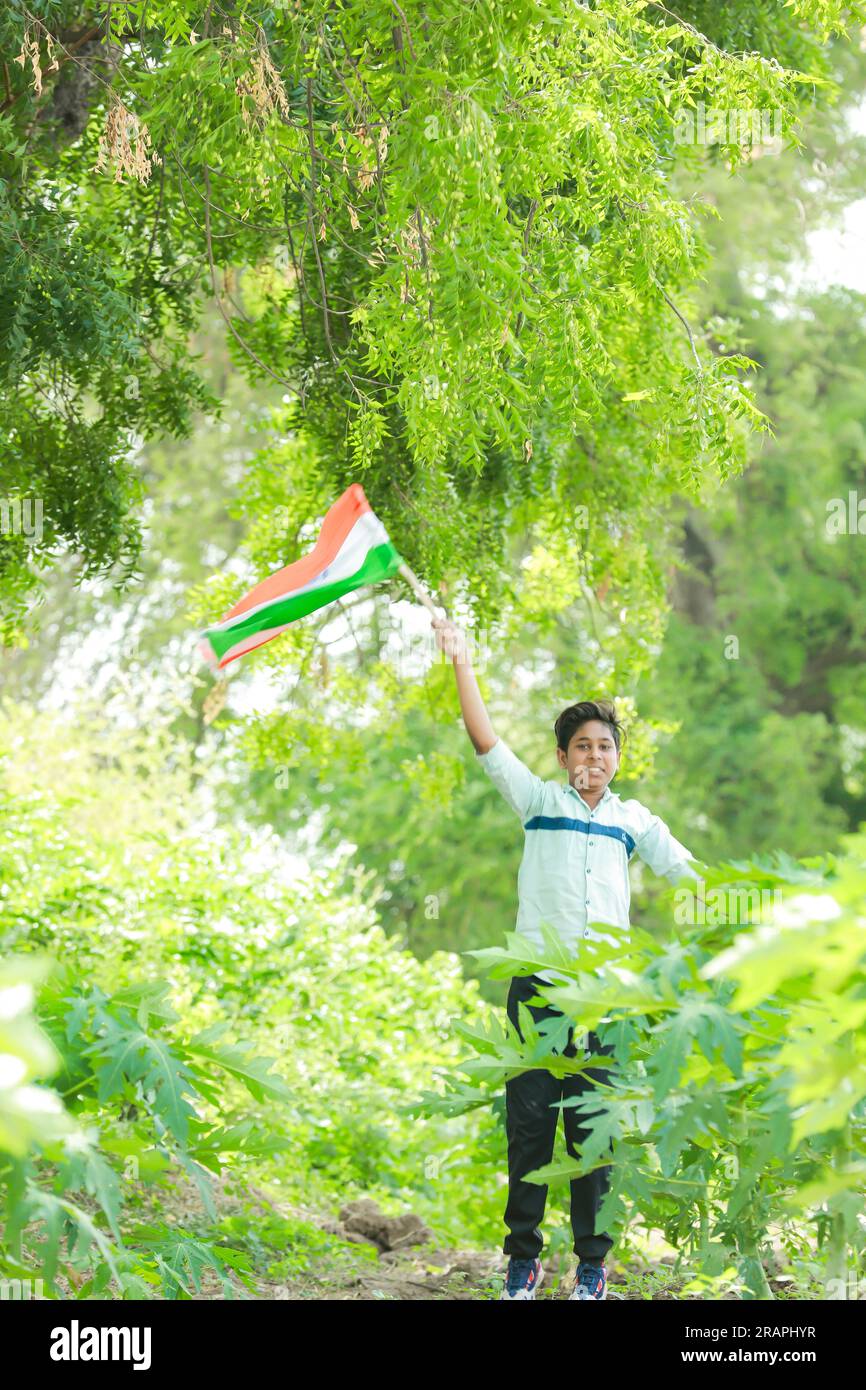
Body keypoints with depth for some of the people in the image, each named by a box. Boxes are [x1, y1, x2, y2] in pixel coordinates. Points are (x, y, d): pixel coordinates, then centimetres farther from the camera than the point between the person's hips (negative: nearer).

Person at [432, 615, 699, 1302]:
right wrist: (463, 664, -3)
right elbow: (486, 742, 2)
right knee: (529, 1121, 0)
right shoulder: (538, 800, 9)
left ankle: (592, 1260, 9)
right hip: (538, 985, -1)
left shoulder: (633, 819, 14)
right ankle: (523, 1255, 8)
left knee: (594, 1127, 1)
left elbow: (687, 871, 17)